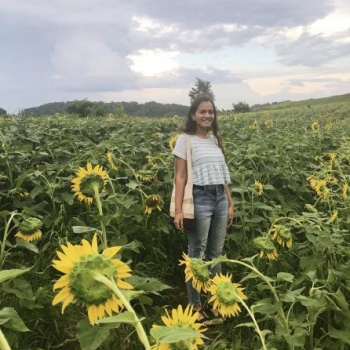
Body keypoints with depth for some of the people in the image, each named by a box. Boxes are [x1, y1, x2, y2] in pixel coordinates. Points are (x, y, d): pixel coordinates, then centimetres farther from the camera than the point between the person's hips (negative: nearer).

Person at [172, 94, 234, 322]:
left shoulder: (215, 139, 15)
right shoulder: (185, 140, -2)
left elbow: (223, 173, 16)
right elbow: (180, 176, -7)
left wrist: (230, 203, 14)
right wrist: (178, 210, -12)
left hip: (220, 198, 6)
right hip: (199, 199, -6)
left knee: (216, 254, 12)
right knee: (197, 254, 1)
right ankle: (195, 305, 14)